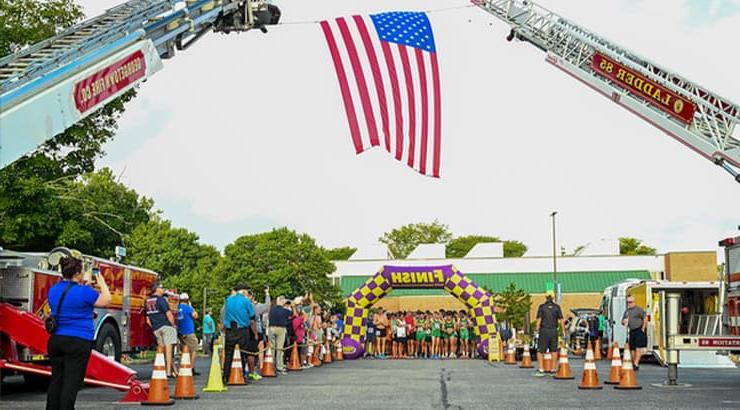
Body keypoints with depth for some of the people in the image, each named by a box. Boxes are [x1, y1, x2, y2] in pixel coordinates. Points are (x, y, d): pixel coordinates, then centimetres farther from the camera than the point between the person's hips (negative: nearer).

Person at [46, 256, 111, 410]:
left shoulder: (53, 290, 7)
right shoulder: (84, 291, -13)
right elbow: (106, 301, -2)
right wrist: (102, 283, 11)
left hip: (56, 340, 7)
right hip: (78, 342, -6)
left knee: (56, 380, 12)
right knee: (71, 383, -4)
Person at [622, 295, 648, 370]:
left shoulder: (638, 309, -5)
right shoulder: (626, 311, 15)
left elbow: (645, 318, -9)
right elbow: (622, 321, 21)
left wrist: (643, 328, -11)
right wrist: (624, 321, -3)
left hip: (639, 331, -7)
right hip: (631, 332, 7)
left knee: (638, 348, -11)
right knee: (632, 349, 7)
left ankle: (636, 364, -15)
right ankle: (634, 364, 15)